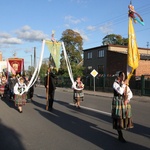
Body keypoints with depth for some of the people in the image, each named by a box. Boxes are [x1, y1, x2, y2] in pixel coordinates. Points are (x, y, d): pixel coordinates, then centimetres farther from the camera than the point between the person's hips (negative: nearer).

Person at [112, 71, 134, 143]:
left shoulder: (125, 84, 10)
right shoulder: (115, 83, -10)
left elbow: (130, 93, 8)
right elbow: (120, 91, -26)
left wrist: (127, 99, -8)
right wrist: (124, 84, -19)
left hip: (125, 102, 7)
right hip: (118, 102, -6)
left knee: (125, 117, 11)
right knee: (119, 118, -2)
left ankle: (120, 133, 28)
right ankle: (120, 136, 6)